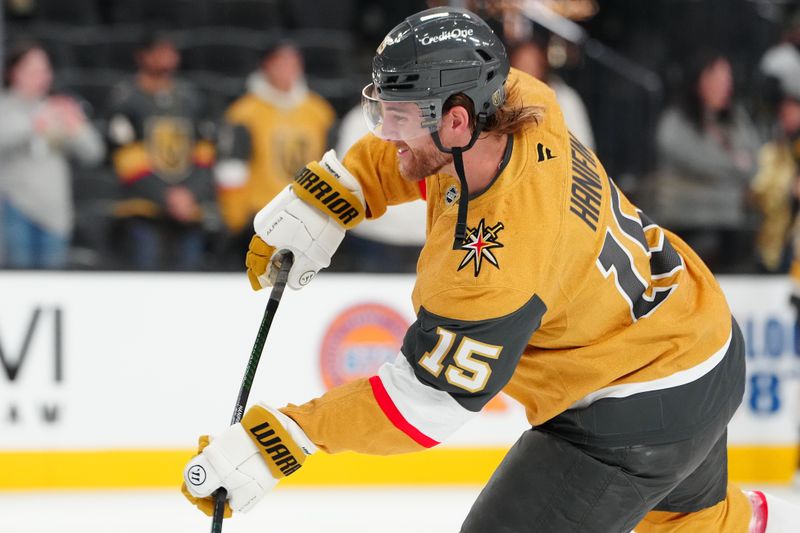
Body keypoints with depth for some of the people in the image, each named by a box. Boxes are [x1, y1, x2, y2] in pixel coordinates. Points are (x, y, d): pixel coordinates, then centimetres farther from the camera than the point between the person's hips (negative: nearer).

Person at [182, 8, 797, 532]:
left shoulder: (489, 266, -36)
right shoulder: (520, 104, -14)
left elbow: (422, 401, -29)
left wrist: (281, 437, -29)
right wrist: (322, 196, -3)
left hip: (644, 411, -10)